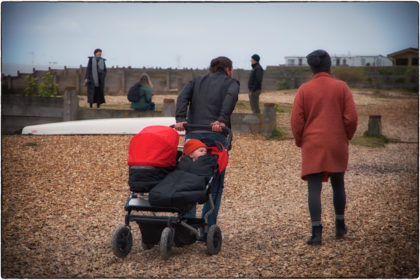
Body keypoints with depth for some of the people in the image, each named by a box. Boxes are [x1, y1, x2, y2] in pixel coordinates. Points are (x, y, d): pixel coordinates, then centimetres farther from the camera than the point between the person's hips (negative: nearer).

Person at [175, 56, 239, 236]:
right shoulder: (231, 82, 15)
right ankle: (207, 230, 0)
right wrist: (222, 120, -19)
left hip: (193, 134, 3)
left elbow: (183, 96, 4)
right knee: (215, 185, 4)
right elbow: (231, 96, -9)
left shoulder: (197, 81, 23)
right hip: (216, 135, -3)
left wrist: (180, 119, -8)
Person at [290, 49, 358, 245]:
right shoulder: (341, 87, 0)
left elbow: (296, 120, -3)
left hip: (312, 145, -1)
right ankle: (340, 226, 28)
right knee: (338, 185, 18)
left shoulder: (304, 90, -1)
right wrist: (347, 137, 12)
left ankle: (316, 233, -8)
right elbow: (351, 117, -4)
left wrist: (300, 141, 11)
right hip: (337, 145, 1)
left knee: (314, 188, -2)